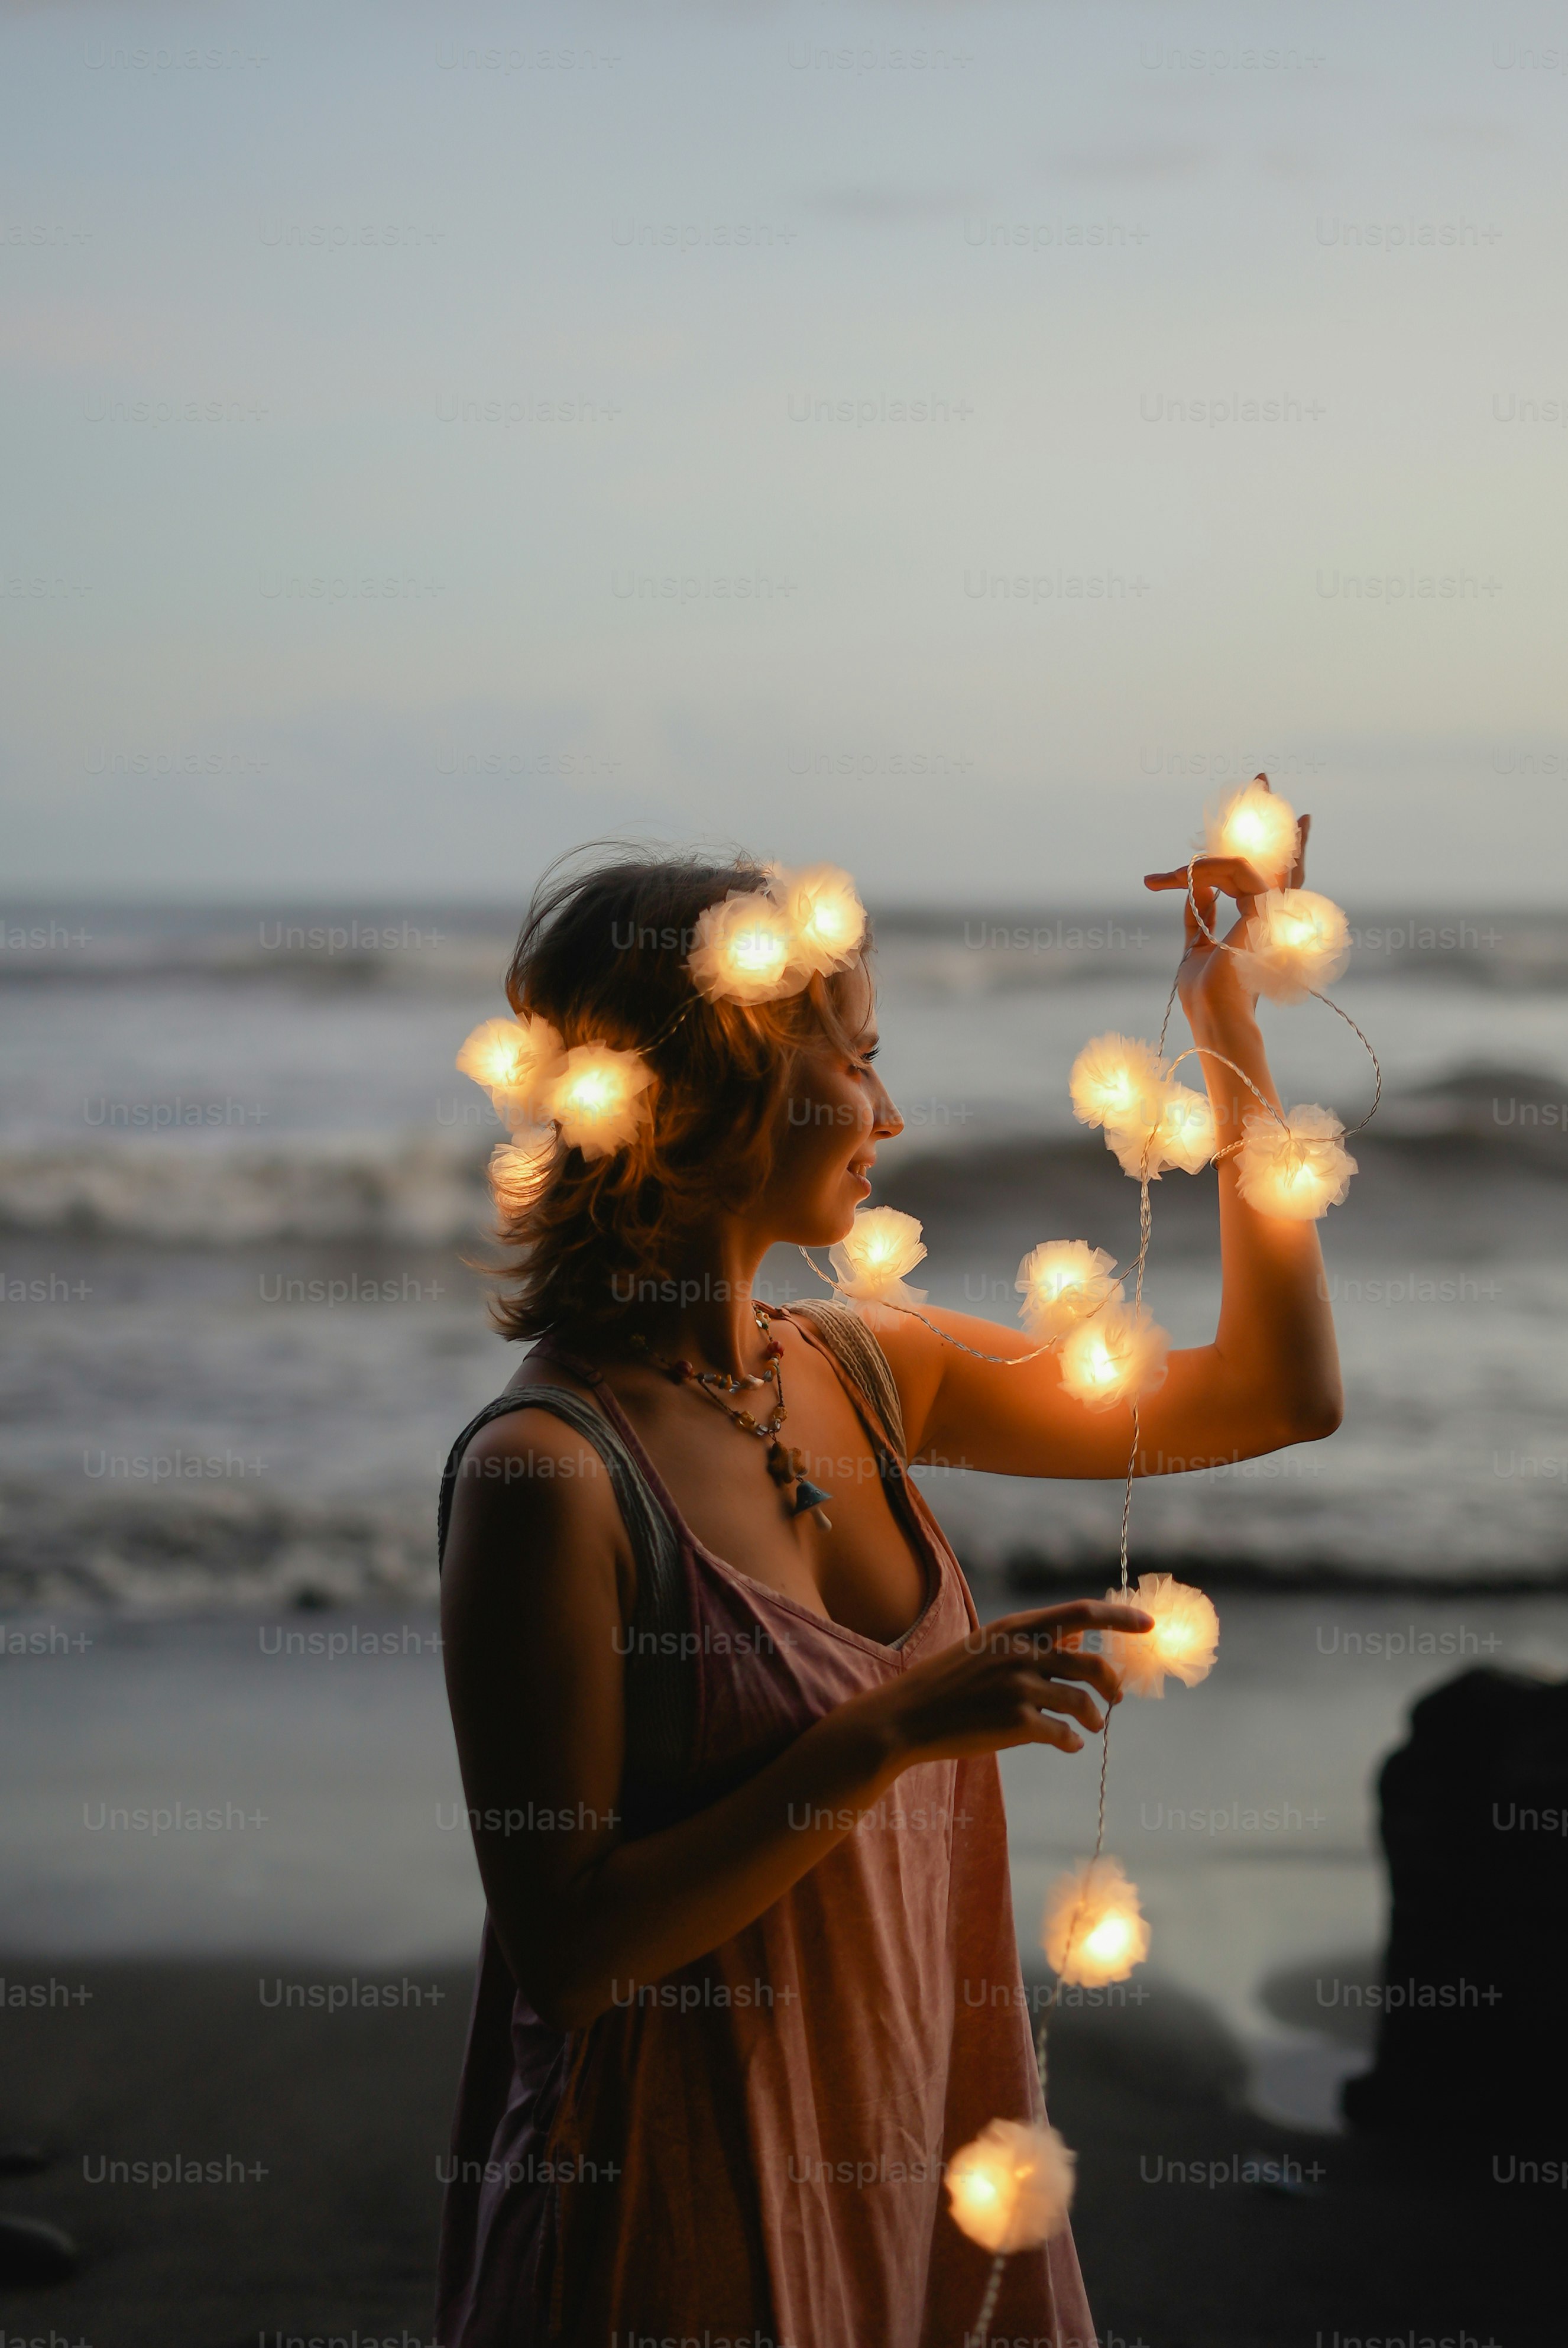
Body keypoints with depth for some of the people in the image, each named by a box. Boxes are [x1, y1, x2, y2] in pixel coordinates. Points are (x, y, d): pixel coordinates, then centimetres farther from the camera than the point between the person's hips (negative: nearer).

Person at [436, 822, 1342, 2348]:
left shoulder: (857, 1373, 1)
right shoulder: (545, 1473, -20)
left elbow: (1274, 1394, 8)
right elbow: (564, 1951, -21)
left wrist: (1230, 1024, 4)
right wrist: (892, 1735, -25)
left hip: (914, 2163, 7)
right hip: (696, 2219, -7)